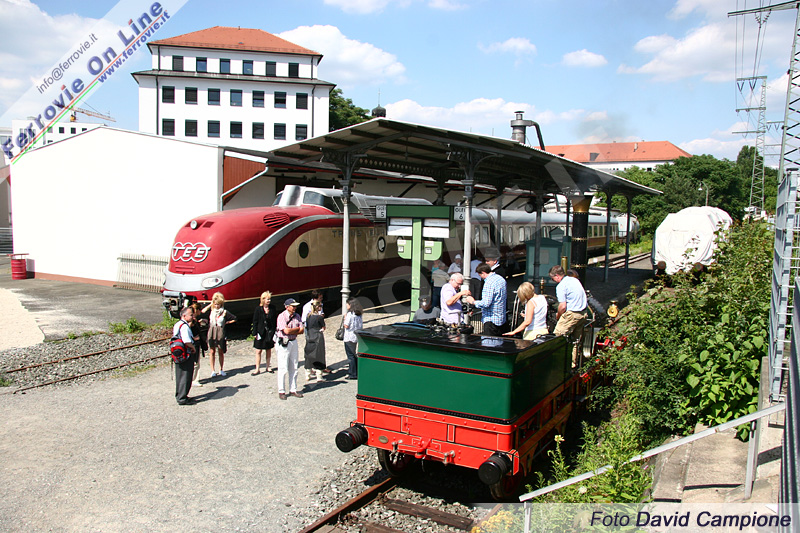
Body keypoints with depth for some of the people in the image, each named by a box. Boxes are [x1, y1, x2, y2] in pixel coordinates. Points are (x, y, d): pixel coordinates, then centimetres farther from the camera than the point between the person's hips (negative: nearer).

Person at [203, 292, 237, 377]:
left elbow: (234, 319, 7)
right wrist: (210, 304, -1)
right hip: (211, 332, 1)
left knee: (221, 352, 7)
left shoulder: (224, 312, 0)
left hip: (220, 333, -1)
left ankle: (221, 370, 20)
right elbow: (202, 311, -3)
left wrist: (226, 322, 0)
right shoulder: (211, 311, 7)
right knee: (212, 352, 1)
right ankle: (212, 370, 8)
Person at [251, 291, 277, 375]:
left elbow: (275, 320, 5)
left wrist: (275, 331, 1)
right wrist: (254, 333, -8)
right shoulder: (258, 309, -6)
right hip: (261, 333, -2)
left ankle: (268, 367, 24)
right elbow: (255, 322, -4)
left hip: (270, 332, 2)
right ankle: (257, 369, 6)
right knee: (258, 351, -1)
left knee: (268, 350, 11)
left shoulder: (272, 308, 0)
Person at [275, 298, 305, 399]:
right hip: (283, 343, -6)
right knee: (283, 369, -3)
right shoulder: (281, 316, -10)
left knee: (294, 368, 9)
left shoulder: (297, 316, 9)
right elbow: (287, 331, -20)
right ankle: (281, 391, 6)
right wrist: (297, 328, -4)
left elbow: (302, 330, 3)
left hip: (294, 342, 6)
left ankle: (293, 390, 17)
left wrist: (291, 331, -11)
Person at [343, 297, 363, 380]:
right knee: (354, 355, 17)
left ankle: (353, 374, 1)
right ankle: (356, 372, 22)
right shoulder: (358, 314, 8)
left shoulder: (350, 314, -16)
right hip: (356, 337, 8)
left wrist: (344, 319, -3)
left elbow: (346, 325, -18)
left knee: (350, 356, -2)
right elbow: (361, 325, 11)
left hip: (349, 338, -8)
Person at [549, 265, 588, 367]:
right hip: (583, 313, 9)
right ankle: (573, 362, 21)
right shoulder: (575, 280, 13)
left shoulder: (561, 286, -13)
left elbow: (563, 306, -19)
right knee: (576, 340, 15)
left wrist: (558, 315, 1)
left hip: (572, 314, -9)